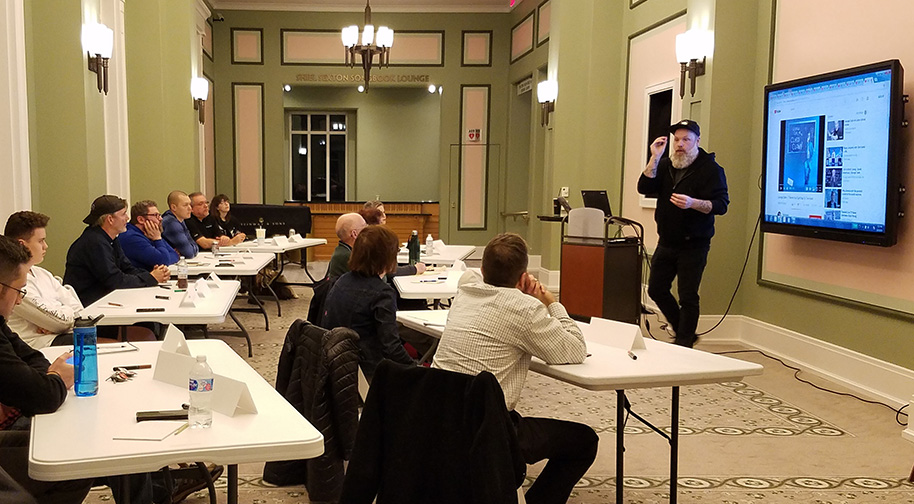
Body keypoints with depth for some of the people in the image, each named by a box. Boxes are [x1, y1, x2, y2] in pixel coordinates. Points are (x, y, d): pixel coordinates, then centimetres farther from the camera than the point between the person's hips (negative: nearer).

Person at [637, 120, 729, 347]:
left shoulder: (710, 169, -9)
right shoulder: (666, 165, 8)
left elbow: (721, 205, -15)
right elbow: (644, 188, -5)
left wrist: (692, 203, -32)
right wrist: (655, 158, -13)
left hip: (693, 245, -6)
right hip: (666, 242, 6)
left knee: (688, 297, -2)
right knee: (656, 289, 11)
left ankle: (684, 345, 12)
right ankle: (684, 333, 28)